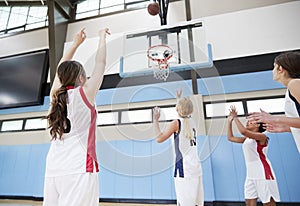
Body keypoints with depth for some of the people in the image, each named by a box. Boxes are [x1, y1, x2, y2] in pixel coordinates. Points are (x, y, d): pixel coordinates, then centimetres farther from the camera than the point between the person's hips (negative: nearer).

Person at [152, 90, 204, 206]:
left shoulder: (176, 123, -9)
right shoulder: (191, 122, 11)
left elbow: (159, 138, -11)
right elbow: (184, 112, 34)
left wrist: (155, 120, -2)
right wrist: (179, 99, 49)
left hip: (183, 168, -7)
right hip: (196, 167, 8)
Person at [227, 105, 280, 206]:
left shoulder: (262, 136, -10)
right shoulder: (246, 139, 14)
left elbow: (243, 131, -28)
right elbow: (230, 138, 16)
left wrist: (235, 118, -19)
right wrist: (230, 121, 12)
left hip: (263, 174, -7)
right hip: (250, 175, 8)